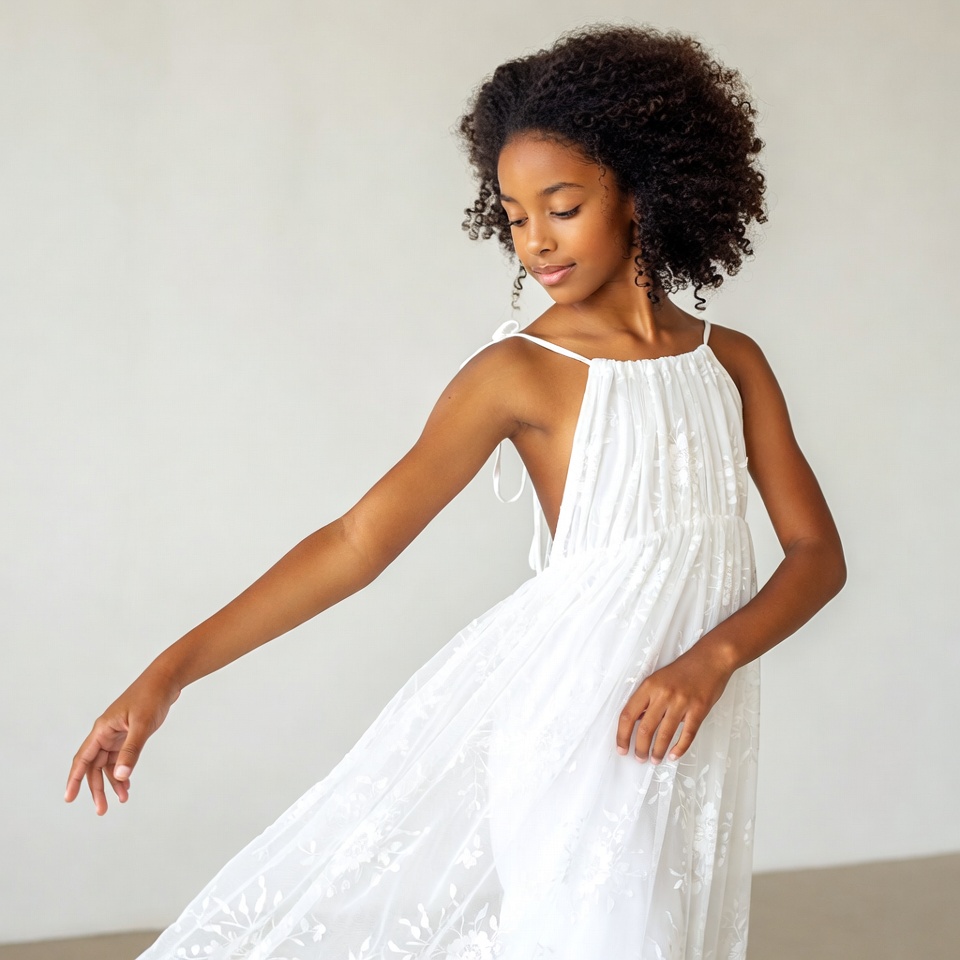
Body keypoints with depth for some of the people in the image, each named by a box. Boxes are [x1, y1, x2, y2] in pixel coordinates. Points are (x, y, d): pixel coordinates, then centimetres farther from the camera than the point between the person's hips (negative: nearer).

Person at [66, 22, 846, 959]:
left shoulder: (731, 361, 5)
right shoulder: (519, 372, -7)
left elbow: (818, 552, 3)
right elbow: (357, 540, -13)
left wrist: (714, 656, -17)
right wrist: (169, 672, -20)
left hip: (688, 728, 4)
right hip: (573, 706, -3)